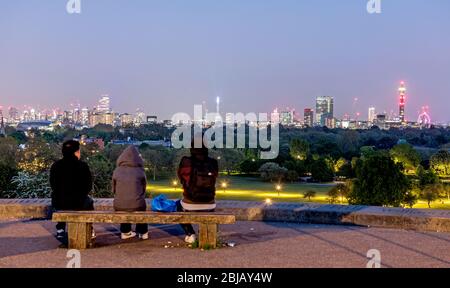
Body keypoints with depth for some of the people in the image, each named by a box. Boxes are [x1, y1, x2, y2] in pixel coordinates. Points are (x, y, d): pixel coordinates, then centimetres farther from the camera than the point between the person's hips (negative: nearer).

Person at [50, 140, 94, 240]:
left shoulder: (55, 166, 0)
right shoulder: (83, 166, -8)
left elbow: (53, 186, 9)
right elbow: (88, 186, -2)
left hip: (59, 204, 2)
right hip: (78, 203, -2)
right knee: (89, 201, 32)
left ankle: (60, 230, 34)